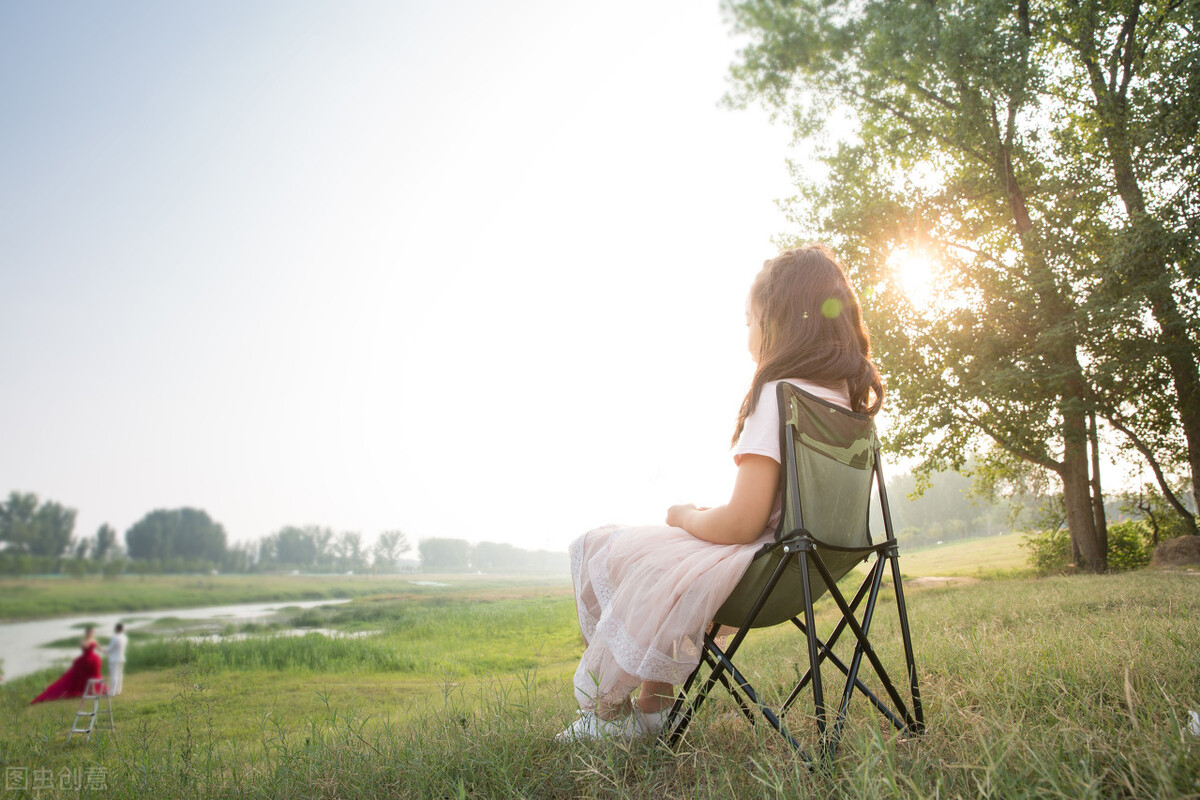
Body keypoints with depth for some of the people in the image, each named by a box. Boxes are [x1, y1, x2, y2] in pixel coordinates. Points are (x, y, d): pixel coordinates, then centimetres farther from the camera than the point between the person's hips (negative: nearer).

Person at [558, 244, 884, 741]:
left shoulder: (778, 394, -21)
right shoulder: (851, 396, 5)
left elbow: (742, 523, -24)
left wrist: (685, 516, -5)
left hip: (756, 566, -9)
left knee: (595, 551, 5)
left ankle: (604, 705, 19)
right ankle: (650, 709, 23)